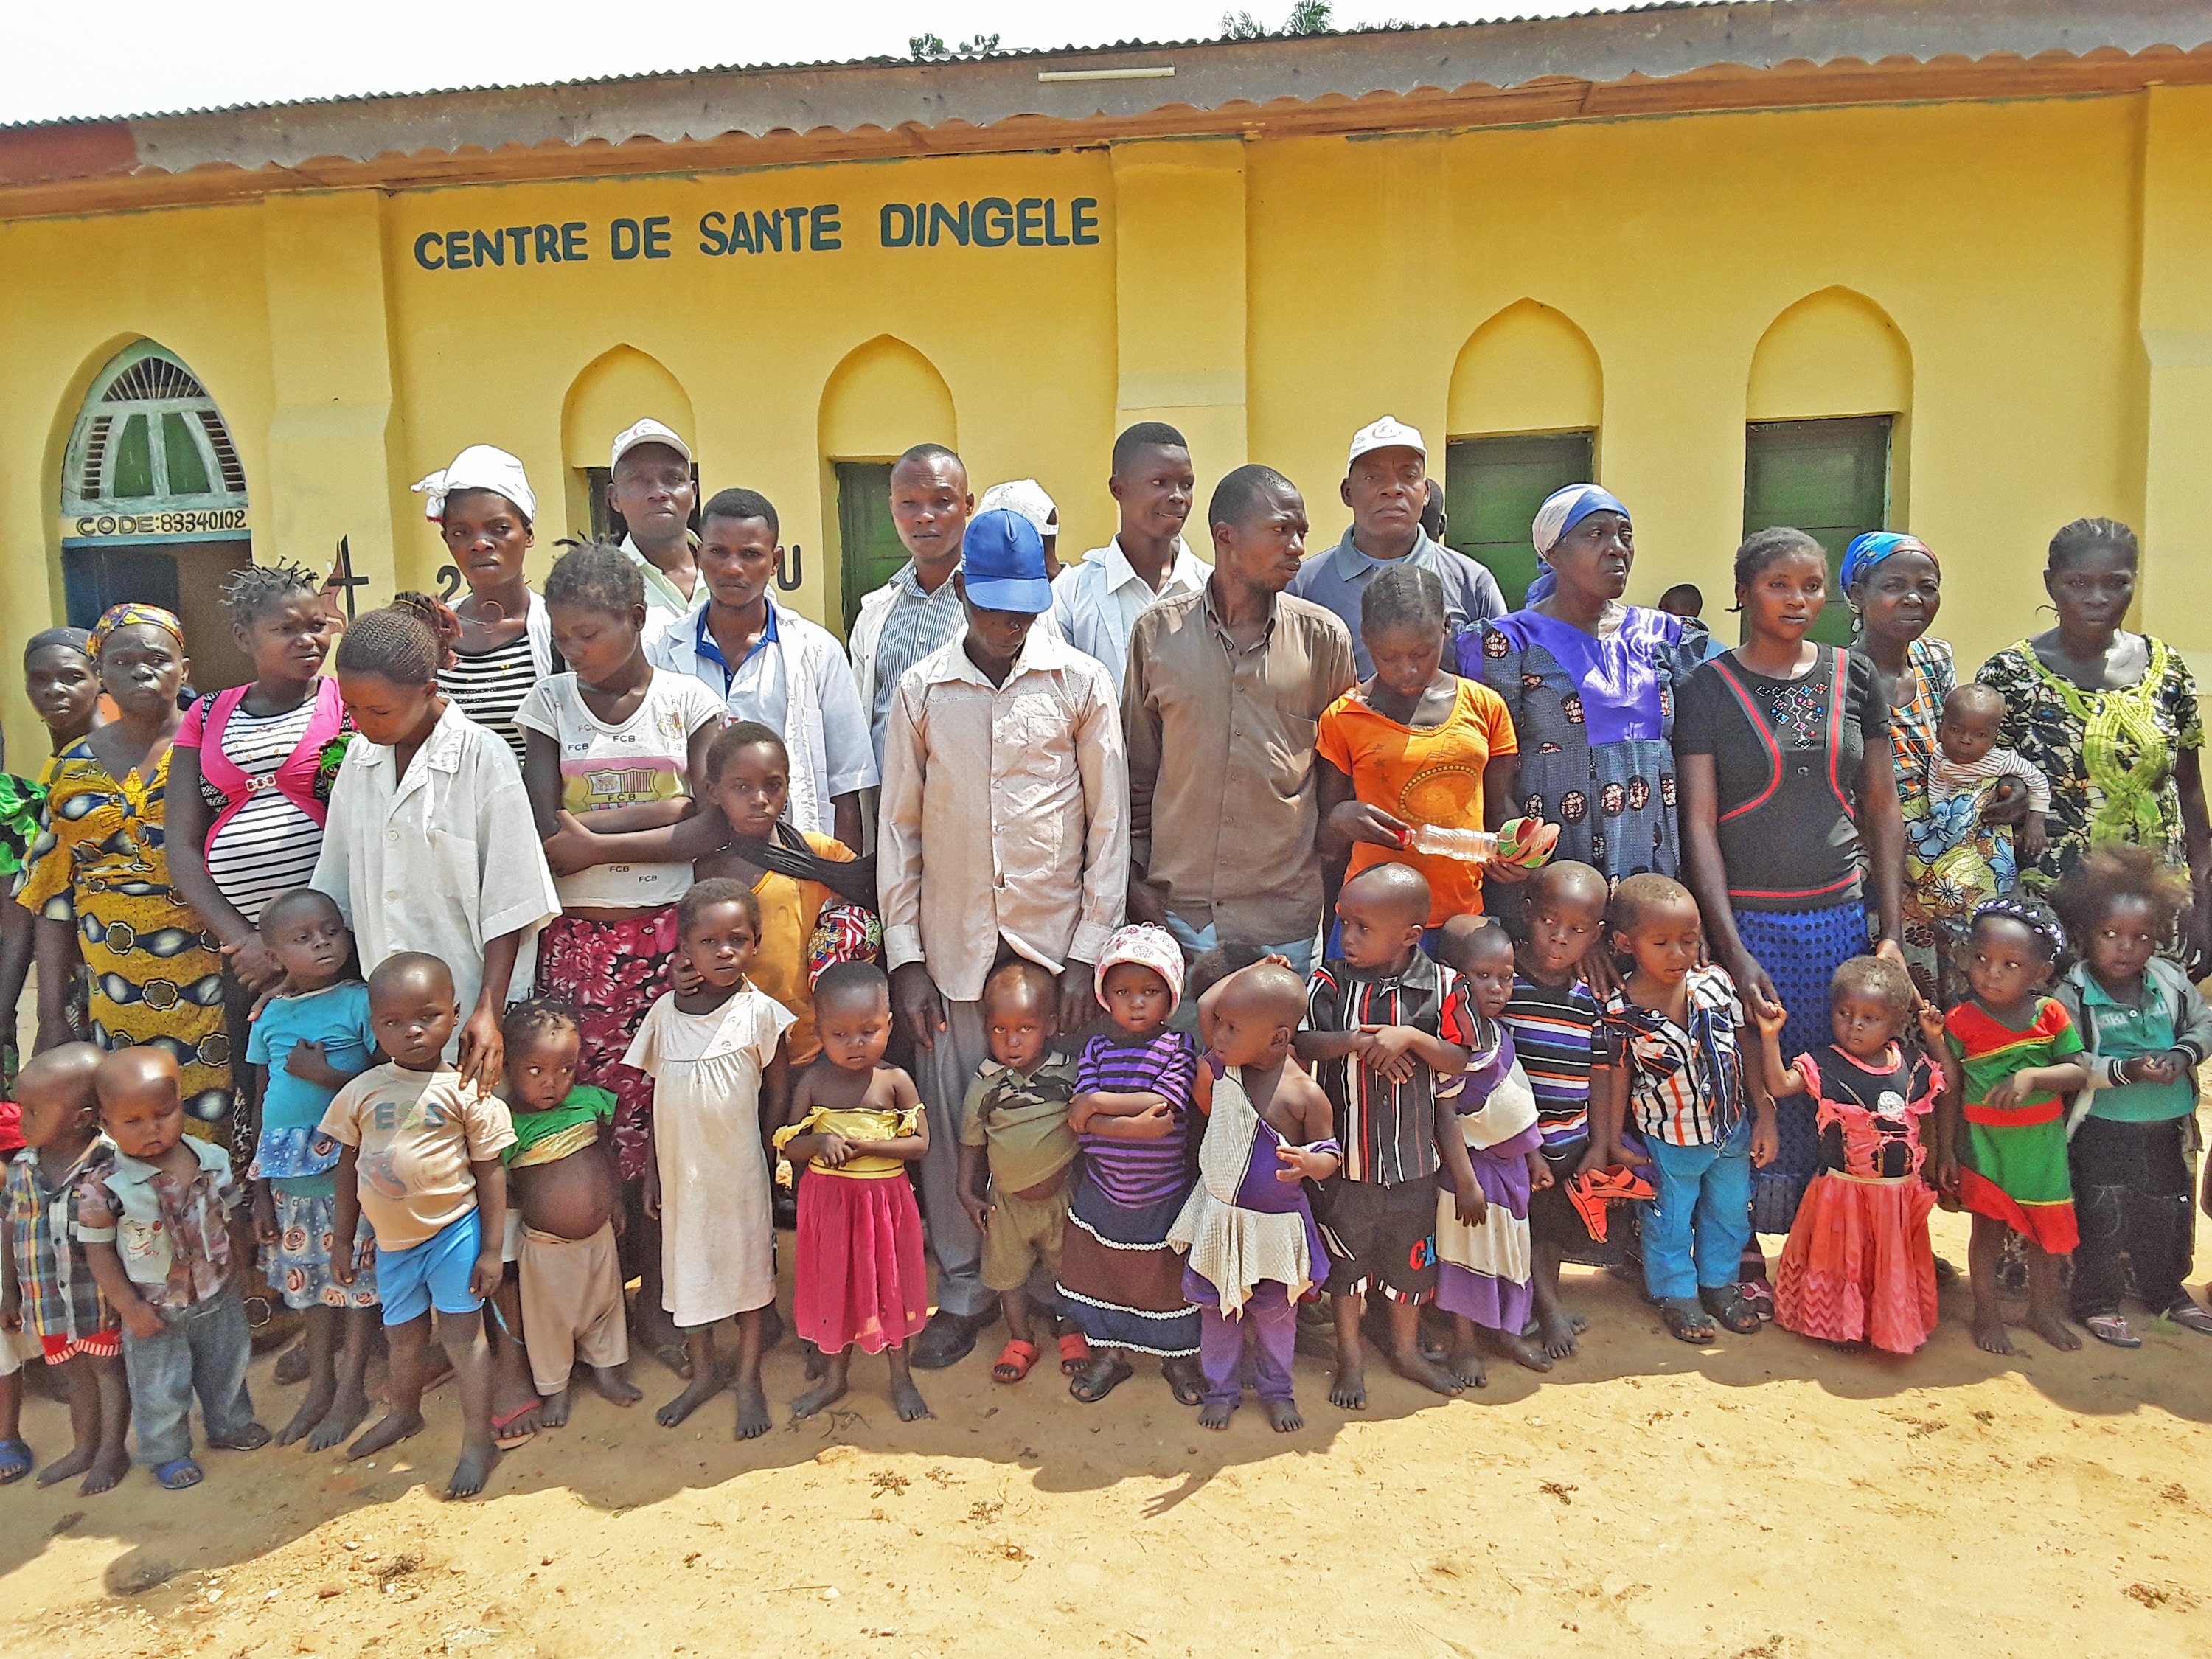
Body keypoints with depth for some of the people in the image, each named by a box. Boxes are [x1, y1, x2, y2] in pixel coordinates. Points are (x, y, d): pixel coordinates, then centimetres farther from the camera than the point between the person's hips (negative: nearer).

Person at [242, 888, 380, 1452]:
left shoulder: (360, 1000, -8)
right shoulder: (270, 1015, 6)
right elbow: (262, 1103, 12)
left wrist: (326, 1076, -20)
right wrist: (260, 1191, 12)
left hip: (347, 1161, -5)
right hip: (289, 1171, 5)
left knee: (354, 1270, 4)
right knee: (307, 1275, 15)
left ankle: (351, 1391, 19)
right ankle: (320, 1386, 31)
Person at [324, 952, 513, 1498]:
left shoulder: (466, 1090, -11)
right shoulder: (361, 1091, -1)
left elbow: (490, 1171, -8)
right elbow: (348, 1166, 9)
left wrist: (491, 1248, -10)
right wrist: (343, 1242, 11)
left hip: (452, 1229, -4)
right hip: (392, 1237, 4)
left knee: (462, 1331, 2)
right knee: (404, 1334, 21)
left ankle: (477, 1441, 16)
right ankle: (402, 1412, 48)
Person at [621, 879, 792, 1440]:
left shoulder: (759, 1011, -10)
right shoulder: (666, 1012, -1)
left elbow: (778, 1087, -2)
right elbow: (658, 1096, 5)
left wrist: (763, 1149, -1)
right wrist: (652, 1171, 7)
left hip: (738, 1167, -3)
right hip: (681, 1167, 3)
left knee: (747, 1263, 9)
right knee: (687, 1263, 15)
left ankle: (748, 1378, 25)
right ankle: (705, 1369, 34)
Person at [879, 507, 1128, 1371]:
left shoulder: (1082, 683, 0)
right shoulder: (921, 690, 2)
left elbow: (1110, 823, 1)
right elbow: (899, 827, 5)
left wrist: (1088, 952, -4)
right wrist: (905, 957, 0)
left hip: (1055, 939, -1)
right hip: (953, 944, 1)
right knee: (952, 1121, 6)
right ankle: (965, 1289, 24)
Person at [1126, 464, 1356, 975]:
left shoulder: (1324, 637, 2)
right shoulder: (1158, 631, 1)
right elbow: (1137, 768, 8)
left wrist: (1335, 889, 5)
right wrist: (1137, 877, 3)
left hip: (1286, 911, 0)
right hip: (1178, 908, 0)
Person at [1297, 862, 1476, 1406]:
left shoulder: (1442, 986, -9)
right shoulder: (1330, 981, -10)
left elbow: (1461, 1061, -7)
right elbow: (1299, 1042, -16)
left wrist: (1413, 1038, -23)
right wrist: (1358, 1042, -27)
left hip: (1413, 1152, 1)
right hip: (1345, 1151, -1)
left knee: (1410, 1252, 19)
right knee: (1345, 1253, 14)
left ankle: (1406, 1348, 42)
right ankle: (1350, 1355, 34)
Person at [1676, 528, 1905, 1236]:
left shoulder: (1854, 677, 8)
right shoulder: (1710, 688, -2)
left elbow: (1881, 807, 11)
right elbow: (1699, 824, -7)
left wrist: (1890, 930, 4)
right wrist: (1732, 949, -14)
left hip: (1840, 915, 3)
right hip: (1746, 917, -3)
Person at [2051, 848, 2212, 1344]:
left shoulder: (2171, 981, -2)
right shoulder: (2072, 994, -16)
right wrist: (2126, 1071, -29)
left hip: (2167, 1127, 5)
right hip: (2103, 1130, -5)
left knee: (2168, 1212, 21)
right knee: (2102, 1218, 4)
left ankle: (2167, 1292, 42)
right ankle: (2097, 1303, 21)